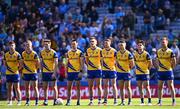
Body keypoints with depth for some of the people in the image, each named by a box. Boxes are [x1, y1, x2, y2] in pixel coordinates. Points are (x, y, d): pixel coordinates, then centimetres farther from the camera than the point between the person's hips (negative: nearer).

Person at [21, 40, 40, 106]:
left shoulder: (34, 54, -7)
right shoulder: (23, 54, 4)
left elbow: (38, 63, -2)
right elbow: (22, 63, 11)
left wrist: (35, 68, 1)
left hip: (33, 72, -4)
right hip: (26, 73, 4)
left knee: (35, 87, -2)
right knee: (27, 88, 6)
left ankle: (37, 101, 2)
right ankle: (27, 101, 12)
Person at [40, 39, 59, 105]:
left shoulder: (53, 53, -9)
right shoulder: (42, 52, 4)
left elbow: (56, 63, -11)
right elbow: (41, 62, 11)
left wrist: (54, 73, -18)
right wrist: (41, 71, 6)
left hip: (52, 72, -4)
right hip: (45, 72, 4)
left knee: (54, 87, -1)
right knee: (45, 87, 4)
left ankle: (55, 101, 2)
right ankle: (45, 101, 8)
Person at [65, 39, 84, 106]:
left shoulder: (80, 53, 0)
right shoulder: (68, 53, 10)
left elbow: (82, 63, -3)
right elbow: (67, 63, 13)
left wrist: (81, 71, -13)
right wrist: (66, 72, 6)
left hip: (77, 72, -3)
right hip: (70, 72, 3)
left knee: (78, 87, 1)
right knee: (69, 87, 2)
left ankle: (78, 101, 4)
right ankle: (68, 101, 8)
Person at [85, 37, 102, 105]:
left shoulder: (99, 50, -3)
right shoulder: (88, 50, 8)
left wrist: (100, 66, -5)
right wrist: (89, 65, 7)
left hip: (98, 69, -4)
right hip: (90, 70, 4)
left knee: (98, 86, -2)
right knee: (90, 86, 5)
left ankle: (99, 100, 1)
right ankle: (91, 101, 10)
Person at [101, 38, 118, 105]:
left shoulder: (113, 51, -6)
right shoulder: (103, 51, 7)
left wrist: (115, 67, -8)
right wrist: (102, 66, 10)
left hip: (112, 70, -4)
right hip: (105, 70, 4)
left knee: (114, 85, -1)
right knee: (105, 86, 6)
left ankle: (115, 100, 0)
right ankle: (105, 100, 10)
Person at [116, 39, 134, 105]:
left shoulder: (128, 54, -9)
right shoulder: (117, 53, 5)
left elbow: (132, 64, -6)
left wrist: (128, 69, 1)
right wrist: (117, 68, 9)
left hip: (126, 72, -5)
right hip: (119, 72, 5)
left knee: (128, 87, -2)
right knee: (121, 88, 5)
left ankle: (130, 101, 3)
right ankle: (122, 101, 8)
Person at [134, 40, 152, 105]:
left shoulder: (146, 54, -8)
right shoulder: (135, 54, 5)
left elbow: (150, 63, -2)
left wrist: (148, 69, 0)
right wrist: (137, 68, 11)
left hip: (145, 73, -4)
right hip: (138, 73, 4)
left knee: (146, 87, -5)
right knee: (140, 88, 5)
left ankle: (149, 101, -2)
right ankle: (142, 101, 11)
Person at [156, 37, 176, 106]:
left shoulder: (170, 52, -6)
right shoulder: (158, 51, 6)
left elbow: (174, 61, -2)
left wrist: (171, 68, -2)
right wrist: (159, 67, 7)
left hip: (168, 71, -4)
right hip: (160, 71, 4)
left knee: (171, 86, -3)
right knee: (160, 87, 5)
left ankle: (173, 101, 2)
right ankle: (160, 101, 11)